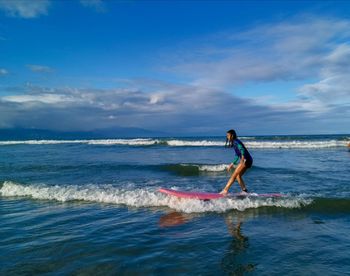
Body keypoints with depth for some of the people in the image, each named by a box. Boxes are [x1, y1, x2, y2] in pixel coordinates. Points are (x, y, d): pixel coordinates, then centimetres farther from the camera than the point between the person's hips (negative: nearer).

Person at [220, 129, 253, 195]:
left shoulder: (236, 142, -9)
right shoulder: (234, 143, 19)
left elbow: (242, 149, -28)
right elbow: (237, 155, 27)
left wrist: (242, 157, -43)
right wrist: (232, 164, 29)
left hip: (246, 160, -9)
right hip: (246, 160, 9)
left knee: (234, 175, -8)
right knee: (238, 176, 11)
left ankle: (225, 190, -6)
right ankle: (245, 191, 14)